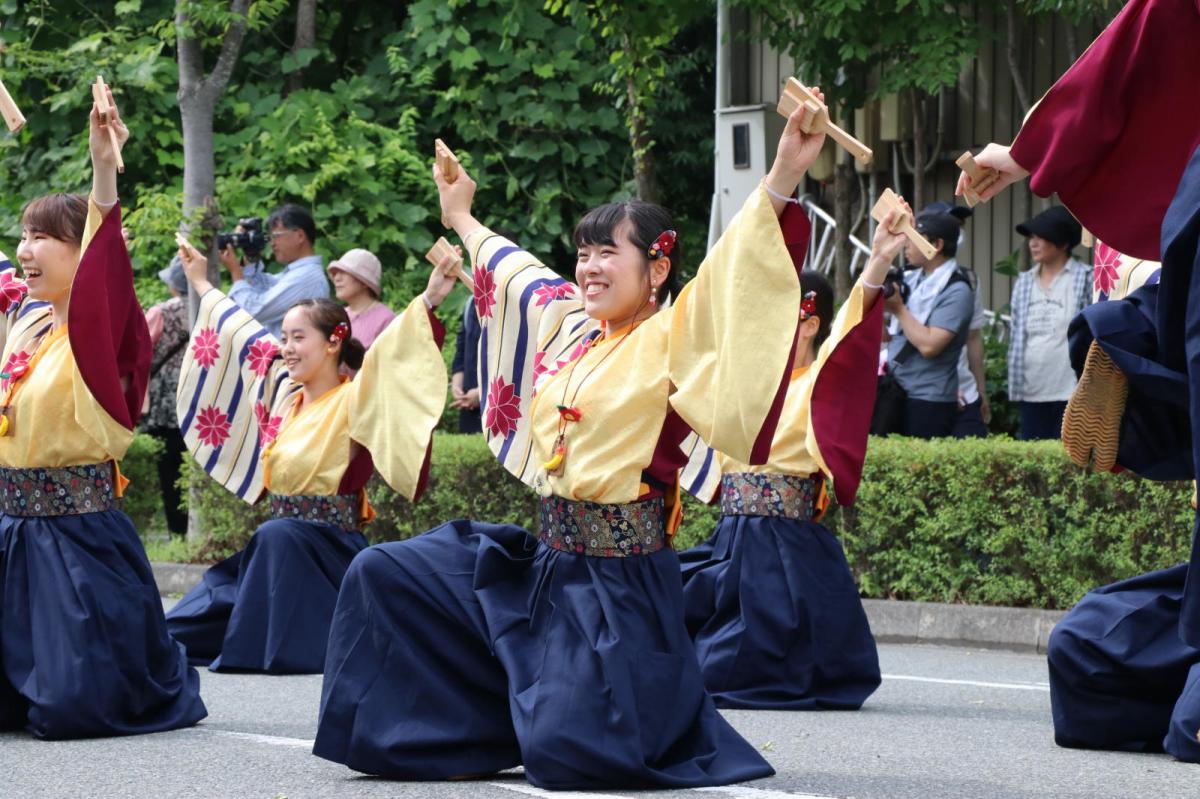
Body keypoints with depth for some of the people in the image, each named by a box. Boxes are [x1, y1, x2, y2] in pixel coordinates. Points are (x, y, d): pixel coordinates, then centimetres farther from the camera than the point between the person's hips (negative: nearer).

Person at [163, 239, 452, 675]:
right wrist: (202, 285, 34)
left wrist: (428, 300, -42)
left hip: (329, 547, -8)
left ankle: (281, 645, -27)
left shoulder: (353, 401, -11)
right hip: (280, 539, 8)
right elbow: (242, 336, 22)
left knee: (276, 538, -34)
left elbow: (389, 354, -27)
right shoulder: (285, 391, 10)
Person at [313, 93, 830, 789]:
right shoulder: (568, 326, 10)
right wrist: (462, 217, 46)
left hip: (622, 581, -8)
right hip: (546, 560, 8)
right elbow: (513, 270, 30)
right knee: (384, 575, 6)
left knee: (569, 751, -17)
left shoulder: (669, 339, -10)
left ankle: (678, 720, 17)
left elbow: (735, 271, -24)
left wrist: (783, 179, -38)